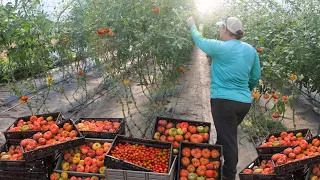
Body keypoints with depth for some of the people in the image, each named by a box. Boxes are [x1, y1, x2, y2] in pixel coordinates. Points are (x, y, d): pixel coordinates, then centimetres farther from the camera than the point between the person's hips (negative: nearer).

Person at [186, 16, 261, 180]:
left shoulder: (220, 47, -10)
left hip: (224, 101, -7)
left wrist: (192, 25, 25)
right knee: (227, 135, 22)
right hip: (245, 102, 7)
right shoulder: (250, 50, 6)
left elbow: (199, 40, 6)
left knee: (228, 140, 1)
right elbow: (256, 76, 12)